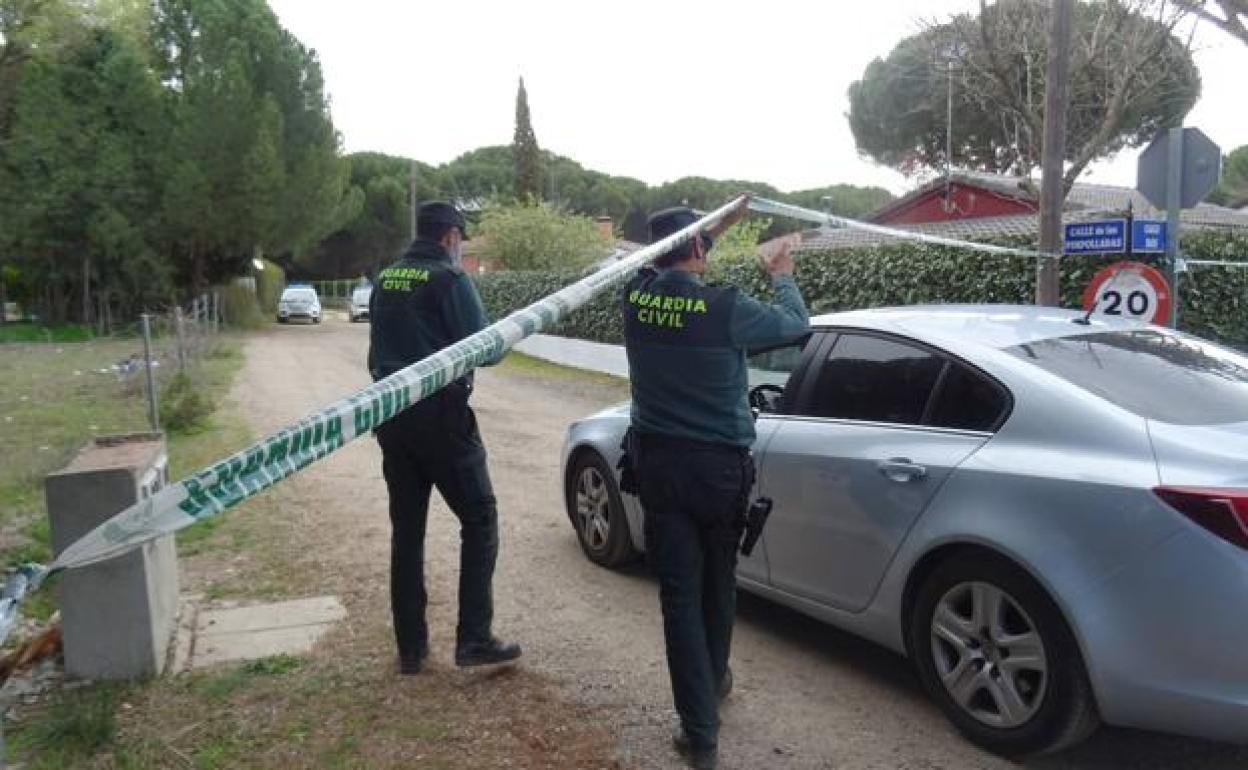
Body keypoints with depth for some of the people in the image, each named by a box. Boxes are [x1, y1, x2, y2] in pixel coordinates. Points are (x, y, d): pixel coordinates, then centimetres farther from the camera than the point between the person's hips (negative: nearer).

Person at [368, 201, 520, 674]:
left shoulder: (385, 279, 12)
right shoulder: (449, 279, -10)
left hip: (391, 416, 7)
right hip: (439, 416, -7)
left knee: (406, 529, 12)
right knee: (479, 520, 4)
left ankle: (410, 647, 16)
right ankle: (474, 639, 1)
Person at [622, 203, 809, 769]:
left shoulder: (636, 295, -6)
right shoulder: (725, 308, -17)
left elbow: (665, 269, 19)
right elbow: (797, 324, 1)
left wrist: (720, 224, 26)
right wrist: (782, 275, 19)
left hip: (656, 463, 2)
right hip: (718, 466, -2)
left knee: (679, 592, 4)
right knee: (718, 579, 21)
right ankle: (714, 679, 43)